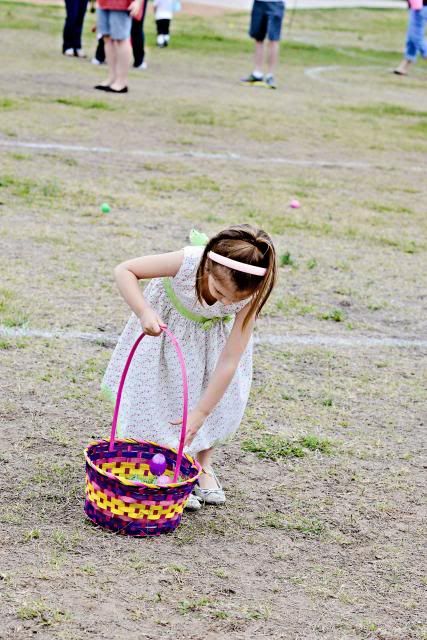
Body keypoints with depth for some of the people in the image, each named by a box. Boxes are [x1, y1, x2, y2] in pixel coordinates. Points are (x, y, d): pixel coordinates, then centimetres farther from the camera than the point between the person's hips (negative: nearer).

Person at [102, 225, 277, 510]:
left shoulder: (249, 297, -37)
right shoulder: (187, 262, -43)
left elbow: (229, 361, -34)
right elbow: (124, 270, -31)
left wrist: (199, 414, -35)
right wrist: (144, 312, -47)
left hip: (214, 333, 1)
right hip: (168, 320, -1)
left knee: (223, 396, -4)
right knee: (168, 390, -8)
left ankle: (204, 465, 17)